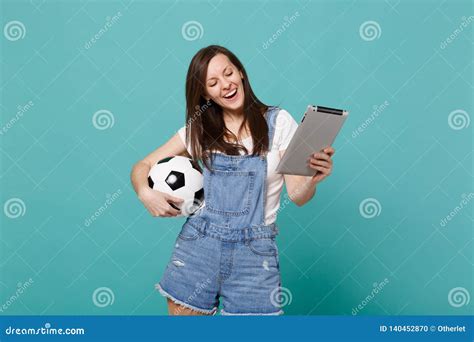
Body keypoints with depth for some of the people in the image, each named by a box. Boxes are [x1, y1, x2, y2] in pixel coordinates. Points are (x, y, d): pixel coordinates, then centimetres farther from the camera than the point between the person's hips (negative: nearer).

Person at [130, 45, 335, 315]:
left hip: (254, 253, -2)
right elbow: (143, 166, 9)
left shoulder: (278, 122, -2)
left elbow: (298, 196, -4)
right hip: (198, 244, 2)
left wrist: (313, 179, -26)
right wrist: (146, 193, -13)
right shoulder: (198, 129, 5)